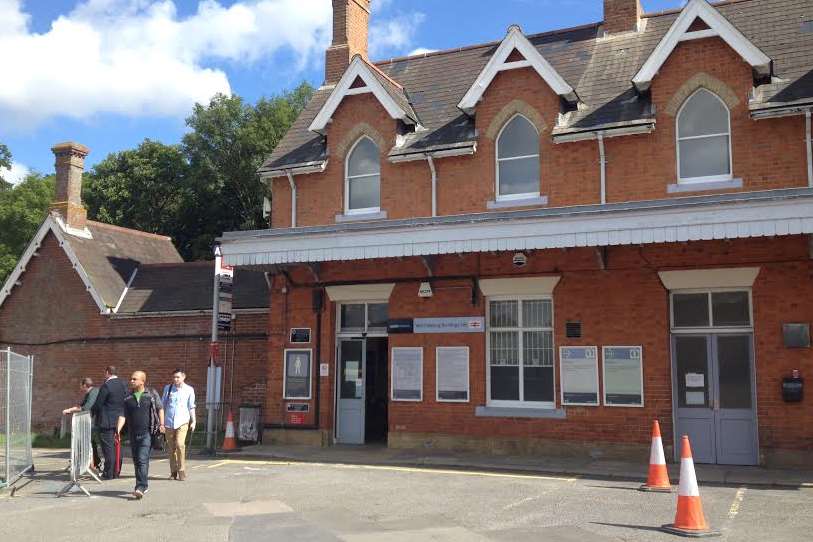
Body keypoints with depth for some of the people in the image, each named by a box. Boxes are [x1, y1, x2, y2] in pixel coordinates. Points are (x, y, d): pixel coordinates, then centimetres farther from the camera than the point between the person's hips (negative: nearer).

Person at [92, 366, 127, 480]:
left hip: (107, 421, -7)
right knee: (117, 447, 13)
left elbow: (98, 404, -13)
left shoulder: (106, 386, -16)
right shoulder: (123, 384, 7)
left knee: (108, 447, -3)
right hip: (119, 419, 7)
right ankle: (116, 472, 18)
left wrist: (92, 412, 6)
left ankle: (108, 473, 0)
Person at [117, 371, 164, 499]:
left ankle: (140, 488, -18)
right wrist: (118, 429, -9)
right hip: (133, 434, 5)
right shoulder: (127, 398, 10)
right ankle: (144, 485, 26)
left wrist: (161, 424, -4)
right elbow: (123, 415, 5)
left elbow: (160, 409, 7)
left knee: (143, 460, -14)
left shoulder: (152, 394, 3)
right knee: (136, 461, 11)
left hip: (147, 433, -5)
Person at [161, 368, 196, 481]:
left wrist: (193, 421, 8)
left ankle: (182, 472, -9)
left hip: (182, 421, -2)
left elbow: (191, 407, 10)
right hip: (169, 421, 3)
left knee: (180, 444, -18)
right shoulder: (167, 388, 7)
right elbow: (163, 405, 13)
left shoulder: (189, 390, 3)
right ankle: (173, 472, 19)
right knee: (171, 447, 7)